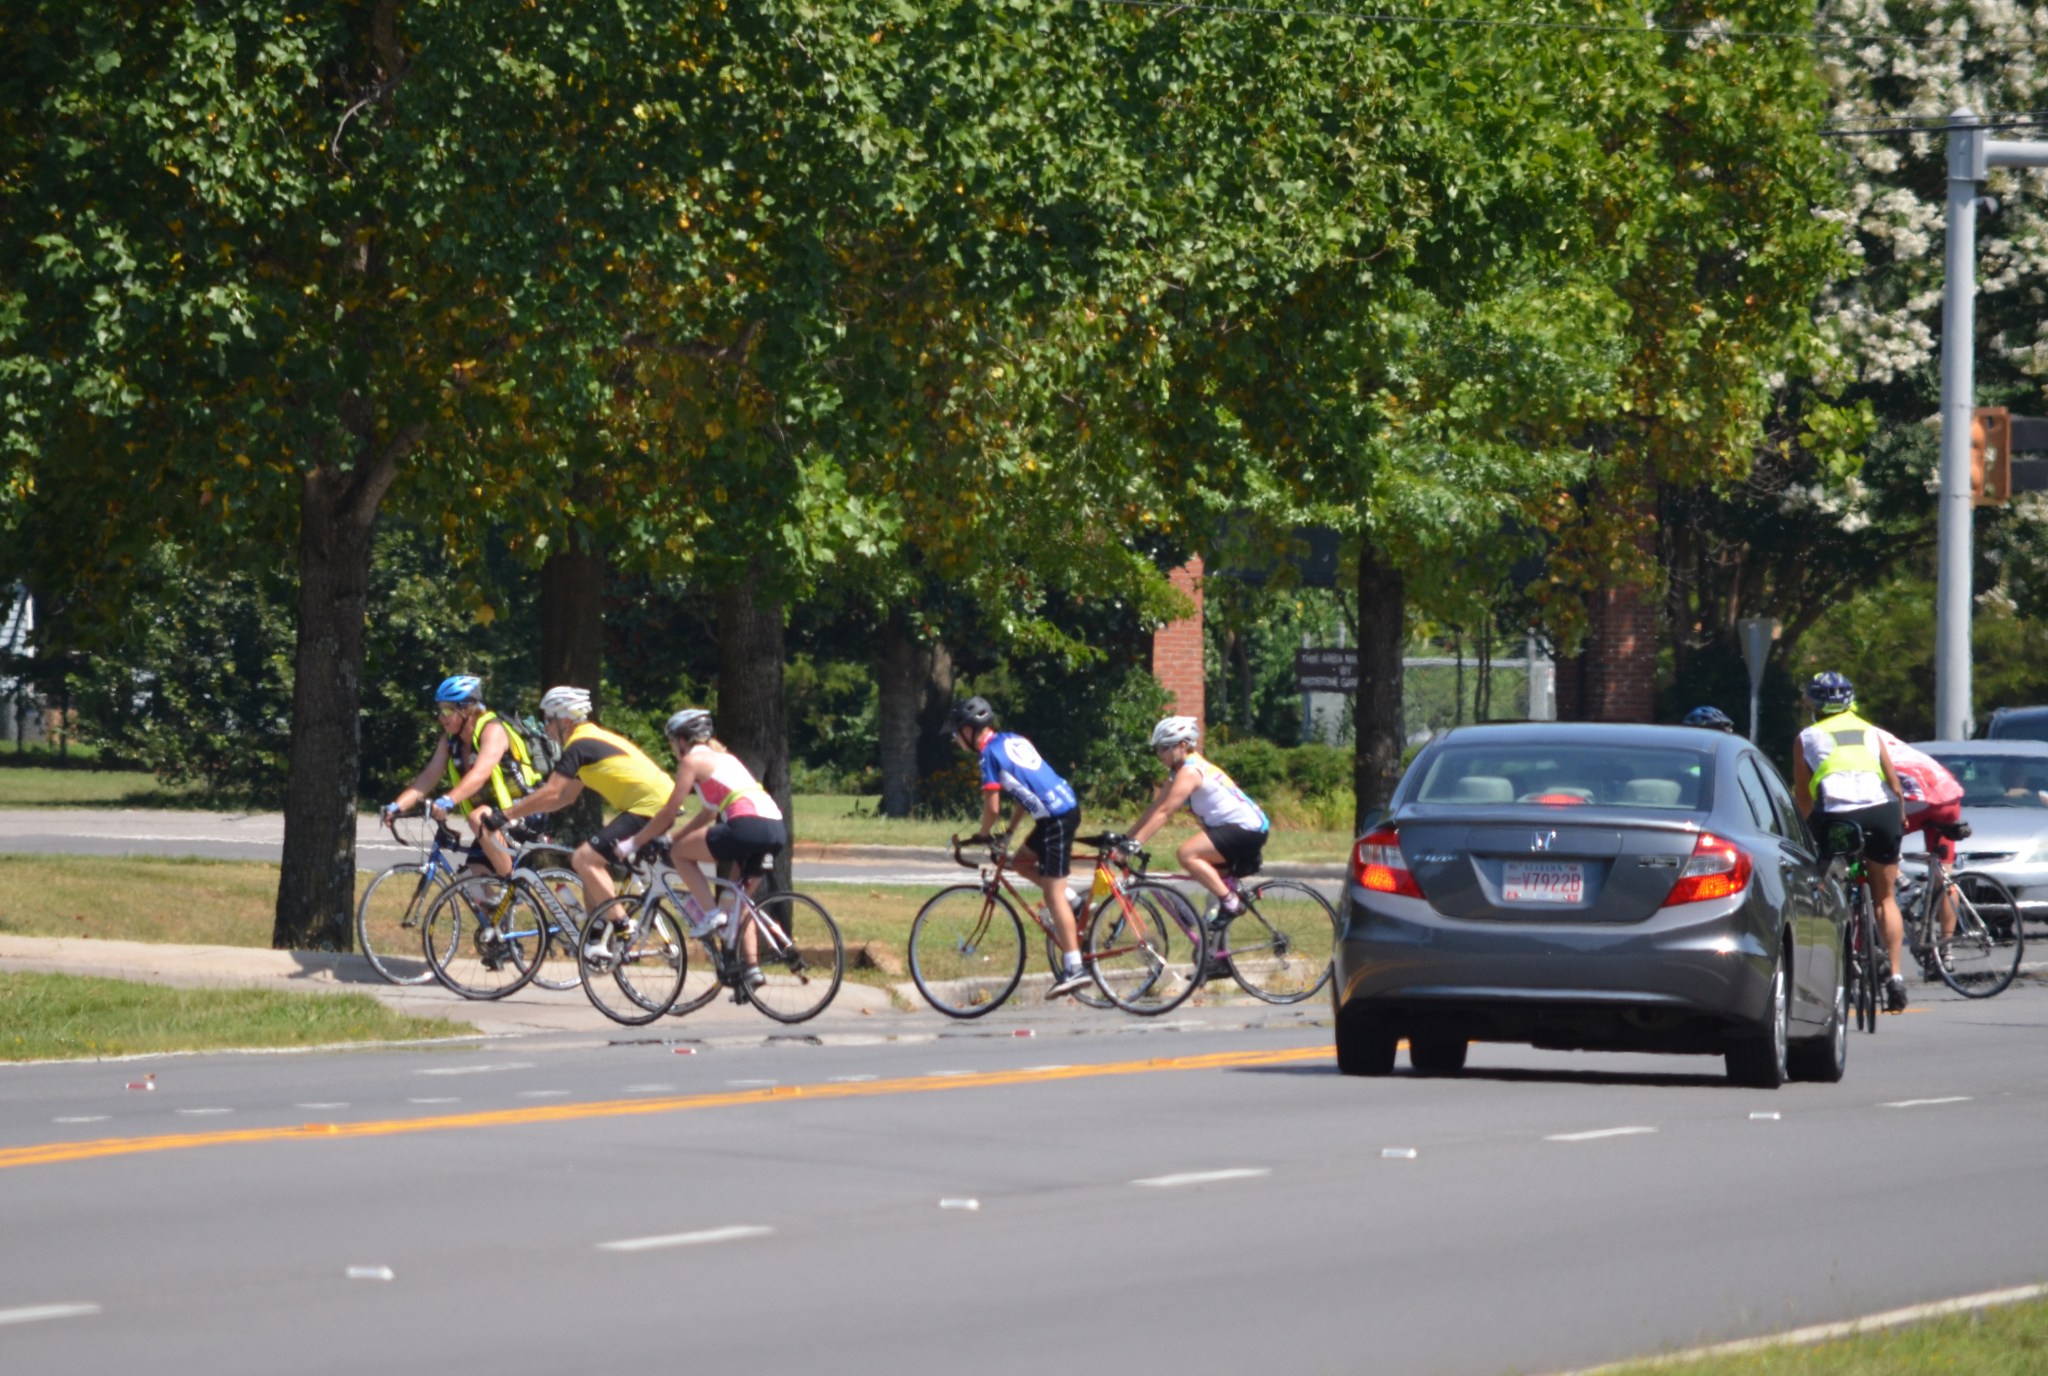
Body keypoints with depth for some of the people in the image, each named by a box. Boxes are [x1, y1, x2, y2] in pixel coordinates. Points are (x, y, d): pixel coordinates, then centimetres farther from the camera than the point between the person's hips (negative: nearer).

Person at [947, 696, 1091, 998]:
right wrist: (1011, 830, 25)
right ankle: (1071, 900, 16)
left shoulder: (990, 753, -10)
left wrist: (984, 835, 8)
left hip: (1056, 818, -9)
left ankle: (1073, 969, -8)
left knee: (1053, 895, -6)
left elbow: (992, 807, -10)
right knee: (1021, 862, 22)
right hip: (1068, 805, 9)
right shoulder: (1013, 740, 17)